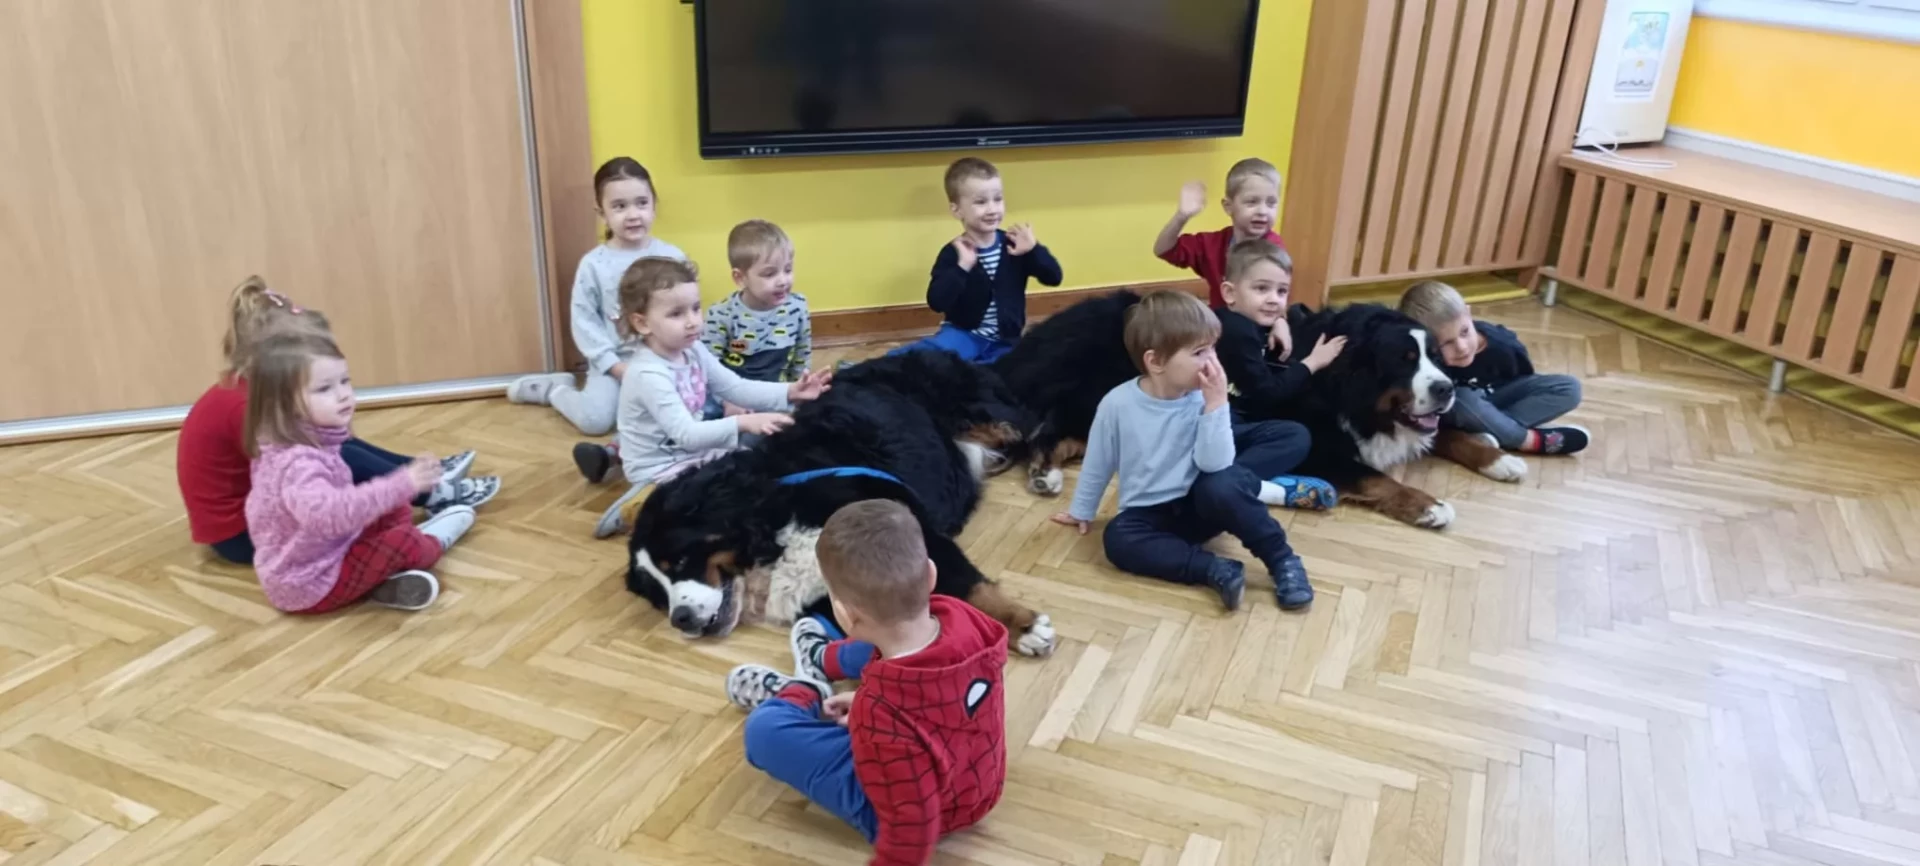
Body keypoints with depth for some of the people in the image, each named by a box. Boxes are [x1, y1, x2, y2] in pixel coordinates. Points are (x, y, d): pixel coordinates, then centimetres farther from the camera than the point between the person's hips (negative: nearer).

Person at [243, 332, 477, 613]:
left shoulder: (311, 444, 1)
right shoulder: (298, 463, -30)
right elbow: (327, 513, -48)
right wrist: (401, 486, -51)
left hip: (322, 555, 10)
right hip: (312, 585, -10)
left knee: (396, 513, 13)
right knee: (403, 543, -16)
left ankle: (380, 579, -3)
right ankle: (432, 542, 15)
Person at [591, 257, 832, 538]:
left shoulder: (693, 350, -2)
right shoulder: (648, 374, -29)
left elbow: (735, 388, 0)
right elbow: (687, 434, -35)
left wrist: (789, 392, -12)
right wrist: (743, 423, -44)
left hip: (690, 451, 9)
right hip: (658, 468, -9)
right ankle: (641, 503, -6)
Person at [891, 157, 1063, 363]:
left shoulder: (1014, 245, 0)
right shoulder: (953, 253, -9)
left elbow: (1054, 277, -2)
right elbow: (936, 302, -20)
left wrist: (1033, 249, -18)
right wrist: (962, 266, -29)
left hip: (1005, 342, 4)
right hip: (964, 335, -4)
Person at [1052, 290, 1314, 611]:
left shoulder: (1203, 398, -14)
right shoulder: (1117, 404, -15)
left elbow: (1215, 464, -25)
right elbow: (1098, 463, 1)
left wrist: (1216, 404, -30)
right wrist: (1081, 511, 12)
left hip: (1199, 504, 0)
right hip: (1149, 514, 1)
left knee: (1223, 484, -32)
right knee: (1118, 538, -28)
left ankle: (1282, 559, -13)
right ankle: (1216, 570, -27)